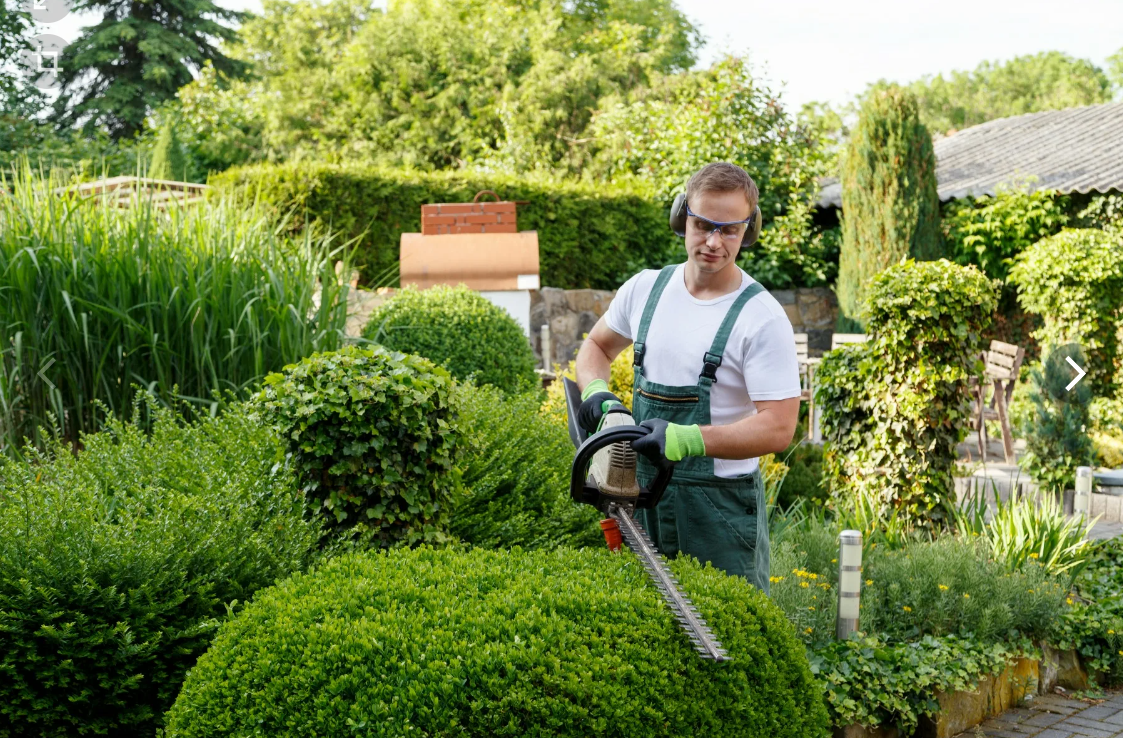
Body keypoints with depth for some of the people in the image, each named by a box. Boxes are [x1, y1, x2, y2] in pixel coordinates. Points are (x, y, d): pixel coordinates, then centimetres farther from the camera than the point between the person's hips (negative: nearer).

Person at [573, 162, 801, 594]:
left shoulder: (762, 319, -12)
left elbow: (778, 428, -18)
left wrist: (687, 439, -29)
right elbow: (596, 346, 22)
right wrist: (595, 393, 0)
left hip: (720, 506, -5)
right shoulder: (645, 288, 5)